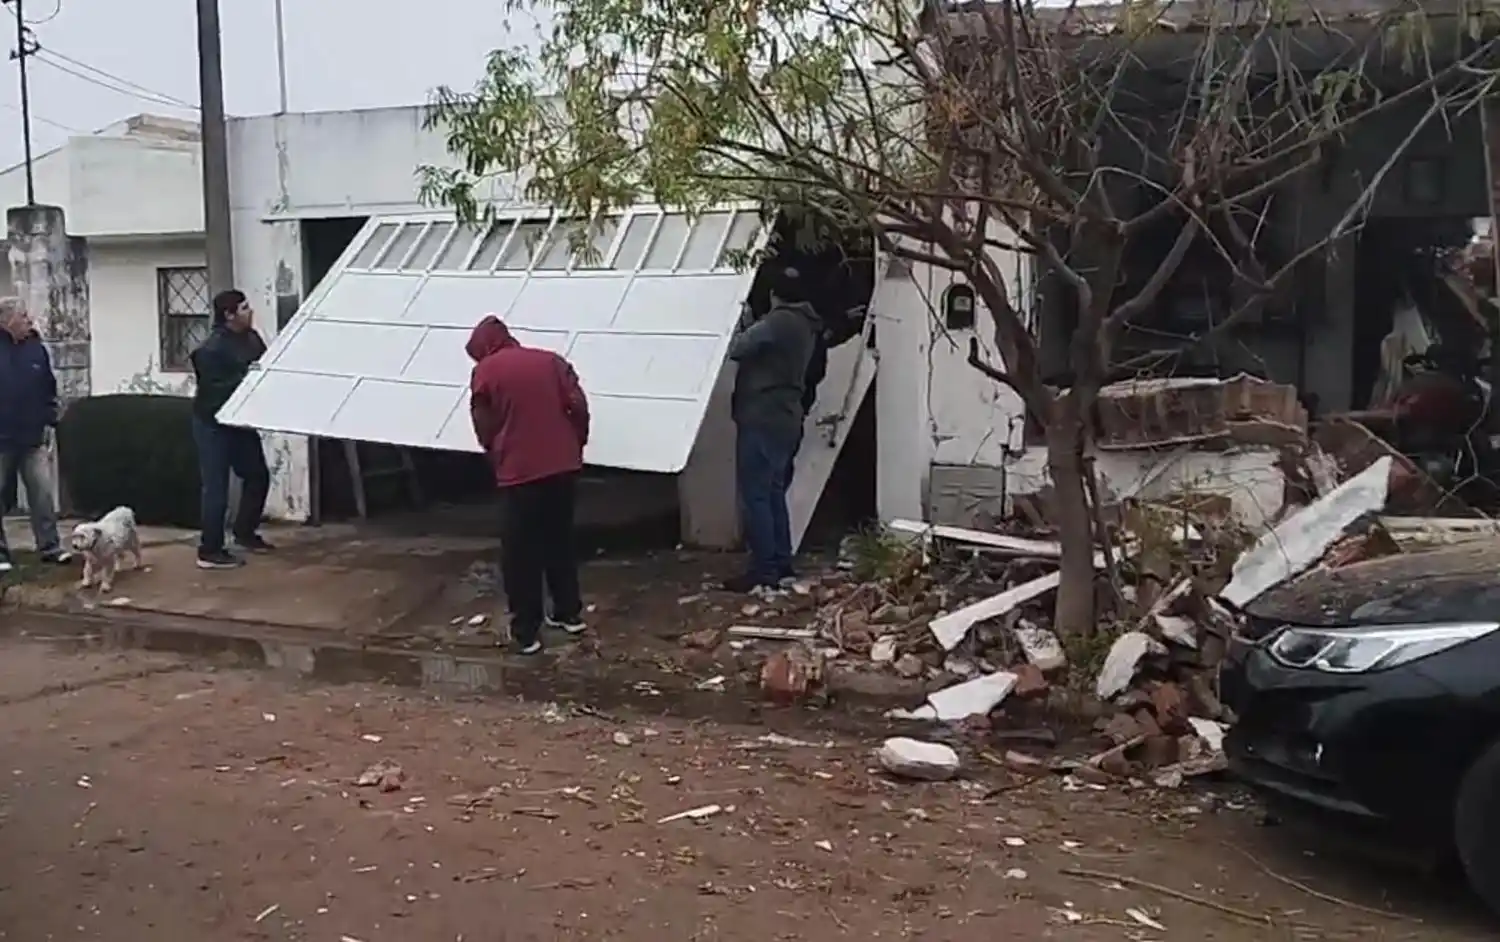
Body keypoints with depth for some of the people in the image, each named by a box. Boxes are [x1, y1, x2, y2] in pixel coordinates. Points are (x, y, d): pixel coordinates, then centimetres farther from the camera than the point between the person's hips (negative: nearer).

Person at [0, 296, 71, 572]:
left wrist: (49, 422, 7)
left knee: (43, 494, 3)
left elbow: (50, 388, 11)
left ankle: (50, 546, 10)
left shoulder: (37, 347, 3)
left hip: (33, 438, 3)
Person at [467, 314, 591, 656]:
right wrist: (575, 447, 14)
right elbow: (579, 406, 1)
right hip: (563, 466, 4)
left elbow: (485, 429, 2)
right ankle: (569, 613, 29)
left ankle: (526, 631, 11)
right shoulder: (551, 360, 9)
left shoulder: (485, 372, 0)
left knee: (520, 553, 7)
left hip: (518, 472, -4)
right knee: (560, 541, 21)